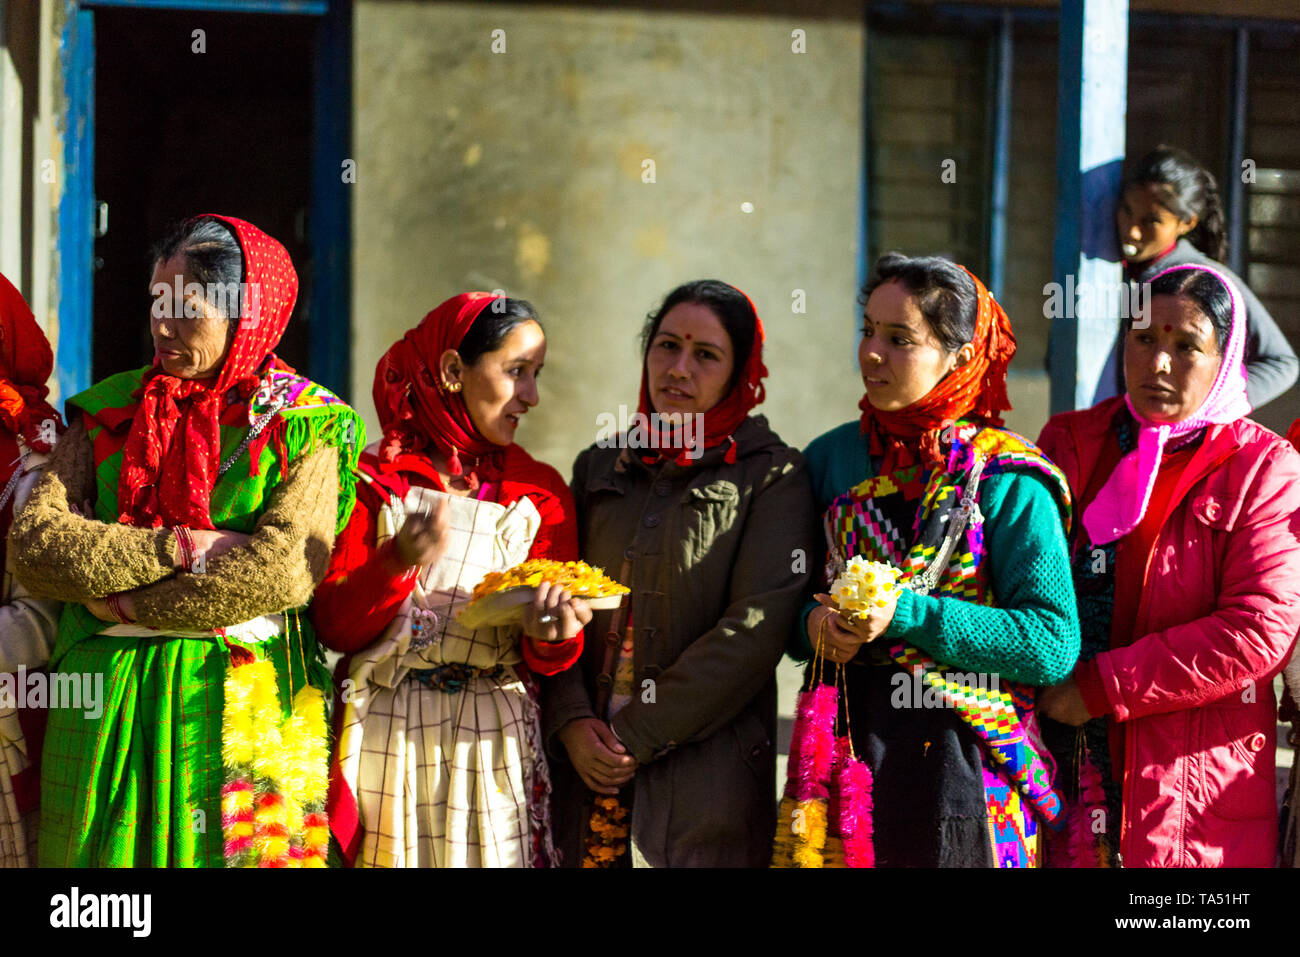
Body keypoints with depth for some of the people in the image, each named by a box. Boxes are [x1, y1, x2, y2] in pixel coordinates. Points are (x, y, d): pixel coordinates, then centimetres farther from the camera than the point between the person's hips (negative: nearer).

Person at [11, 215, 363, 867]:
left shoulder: (303, 427, 2)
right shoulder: (109, 411, 12)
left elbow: (286, 569, -13)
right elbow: (34, 540, -1)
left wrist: (127, 600, -10)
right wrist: (179, 547, -12)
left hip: (248, 708, -3)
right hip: (102, 704, 3)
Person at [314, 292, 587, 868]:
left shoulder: (539, 492, 10)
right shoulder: (374, 477, 2)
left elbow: (549, 662, 4)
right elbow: (333, 624, -6)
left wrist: (550, 636, -20)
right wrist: (397, 563, -23)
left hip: (494, 743, 2)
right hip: (384, 735, -2)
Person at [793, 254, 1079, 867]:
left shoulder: (1007, 480, -6)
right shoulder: (831, 458, 9)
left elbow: (1054, 644, -13)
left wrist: (908, 614, -19)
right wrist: (814, 623, -9)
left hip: (960, 766, -4)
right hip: (846, 755, 4)